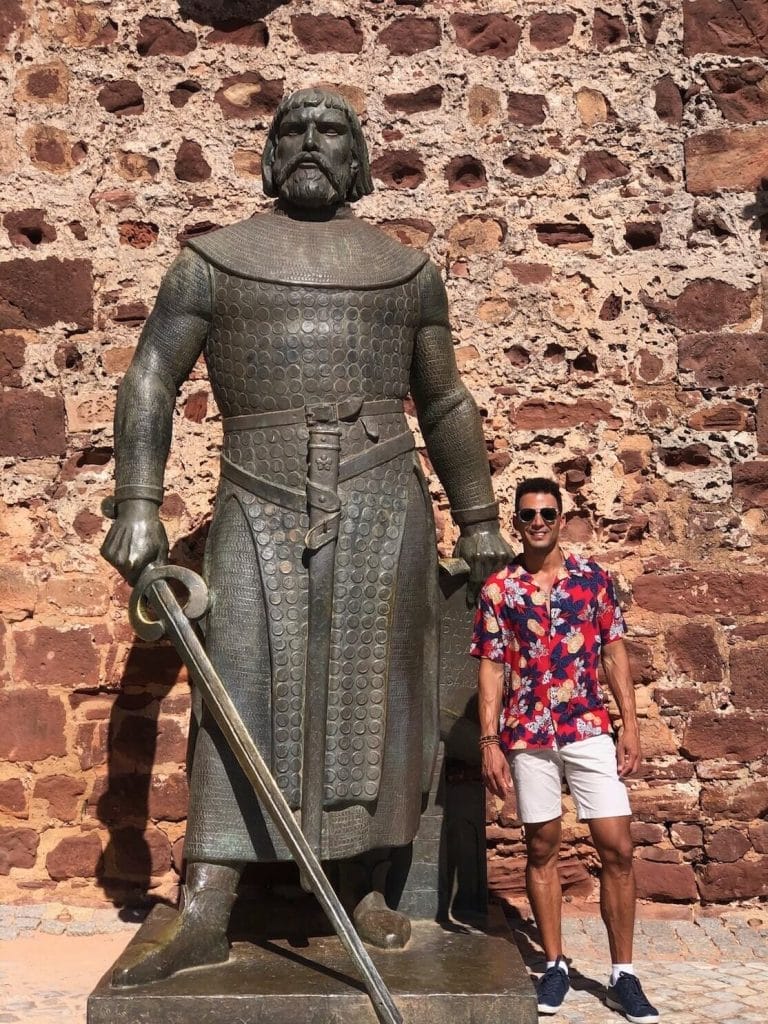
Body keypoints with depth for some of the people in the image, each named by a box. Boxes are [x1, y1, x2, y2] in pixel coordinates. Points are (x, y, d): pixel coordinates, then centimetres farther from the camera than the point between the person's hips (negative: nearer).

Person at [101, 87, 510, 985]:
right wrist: (138, 507, -5)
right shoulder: (216, 260, 7)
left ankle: (372, 890, 18)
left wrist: (479, 521, 14)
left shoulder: (405, 269, 12)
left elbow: (443, 404, 17)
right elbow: (151, 380, 5)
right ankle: (204, 915, 4)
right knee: (238, 692, -3)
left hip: (381, 504, 2)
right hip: (260, 505, -1)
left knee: (373, 690, 4)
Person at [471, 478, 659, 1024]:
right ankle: (556, 965, 22)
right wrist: (489, 741, -4)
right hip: (527, 736, 0)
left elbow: (614, 652, 5)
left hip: (590, 729, 0)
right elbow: (492, 668, 1)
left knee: (618, 848, -1)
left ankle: (623, 975, 12)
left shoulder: (593, 577, 3)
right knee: (542, 848, 9)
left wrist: (630, 724, -2)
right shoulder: (497, 589, 1)